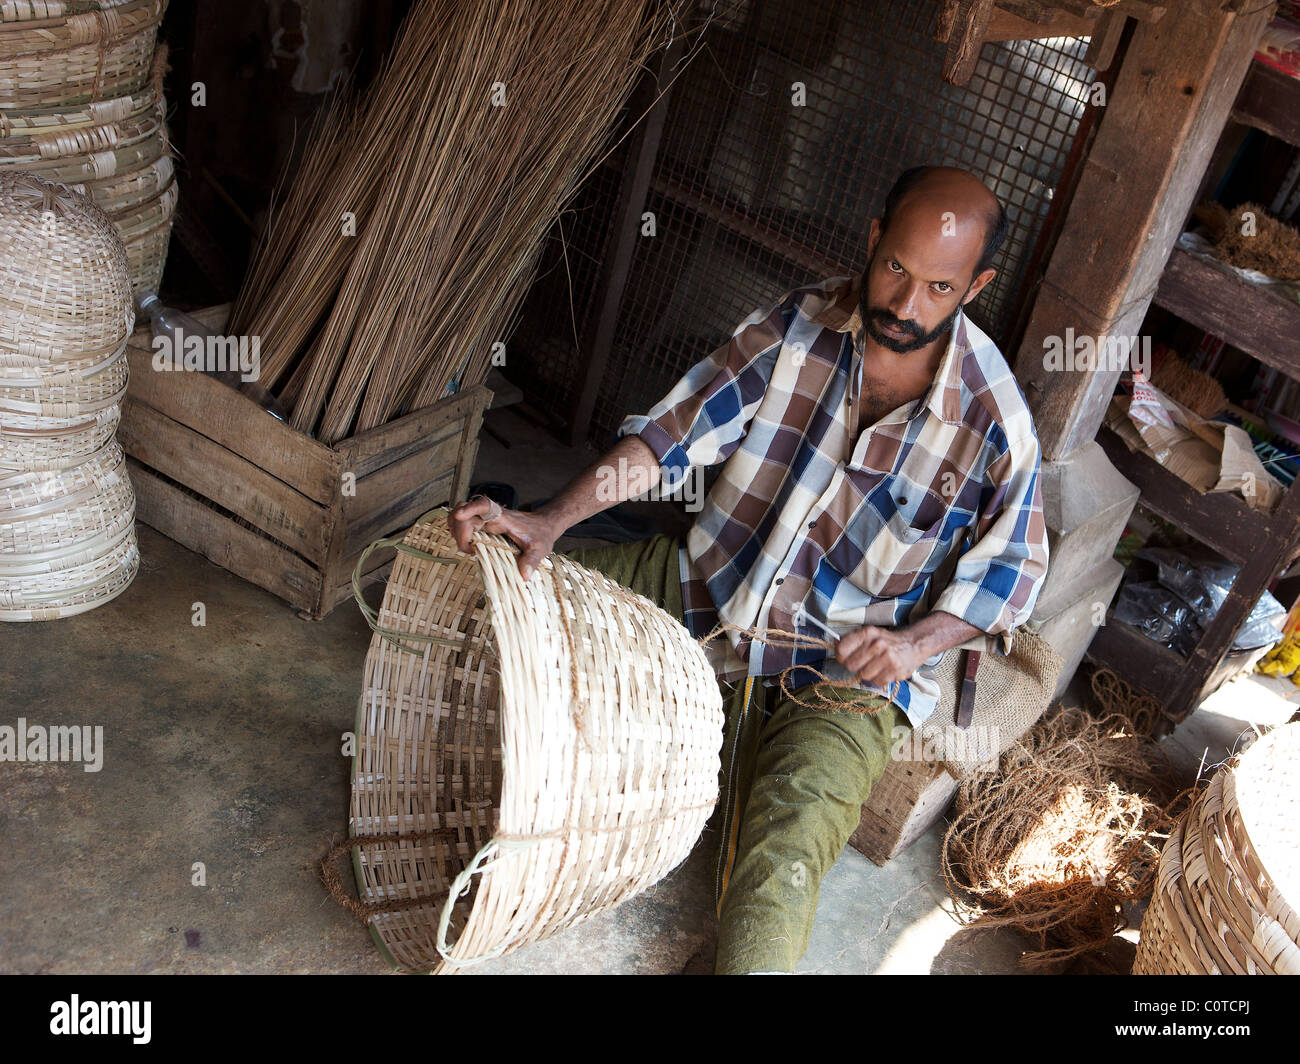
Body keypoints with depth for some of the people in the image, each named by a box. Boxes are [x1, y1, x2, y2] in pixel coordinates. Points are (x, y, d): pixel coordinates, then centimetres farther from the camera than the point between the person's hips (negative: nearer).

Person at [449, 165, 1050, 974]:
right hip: (705, 591, 4)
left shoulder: (994, 421, -14)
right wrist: (551, 521, -22)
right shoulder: (802, 324, -8)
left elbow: (1009, 569, -2)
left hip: (843, 671, -4)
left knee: (783, 858, -28)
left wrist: (914, 642, -21)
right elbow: (678, 431, -10)